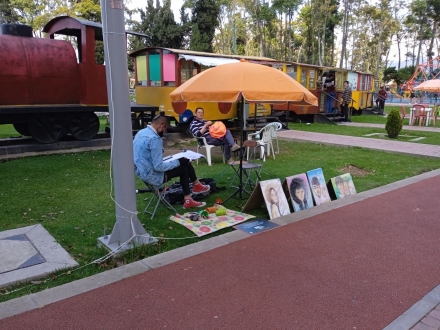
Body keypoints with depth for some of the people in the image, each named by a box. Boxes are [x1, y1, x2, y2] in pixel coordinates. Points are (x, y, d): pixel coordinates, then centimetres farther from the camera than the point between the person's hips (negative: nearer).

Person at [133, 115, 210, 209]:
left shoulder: (141, 132, 5)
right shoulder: (154, 139, -25)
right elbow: (158, 167, -26)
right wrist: (177, 162, -11)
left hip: (142, 172, 9)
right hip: (152, 176, -9)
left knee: (184, 168, 15)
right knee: (185, 163, 6)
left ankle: (188, 200, 18)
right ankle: (196, 185, 30)